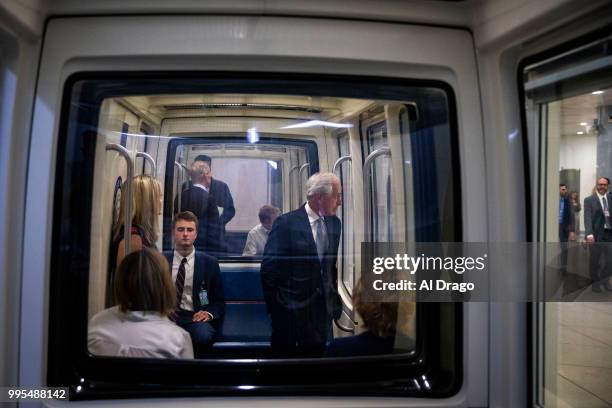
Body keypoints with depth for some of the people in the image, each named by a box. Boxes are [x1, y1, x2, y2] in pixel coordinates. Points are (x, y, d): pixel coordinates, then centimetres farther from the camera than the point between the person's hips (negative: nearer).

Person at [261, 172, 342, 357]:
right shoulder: (286, 223, -13)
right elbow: (269, 268, -11)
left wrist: (334, 297, 10)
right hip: (291, 311, -5)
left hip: (322, 310, 5)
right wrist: (275, 307, -9)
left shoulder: (334, 223, 5)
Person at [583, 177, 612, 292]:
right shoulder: (589, 200, -1)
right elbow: (587, 218, -10)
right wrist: (589, 234, -20)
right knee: (594, 261, 6)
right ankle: (596, 282, 25)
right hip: (596, 234, -3)